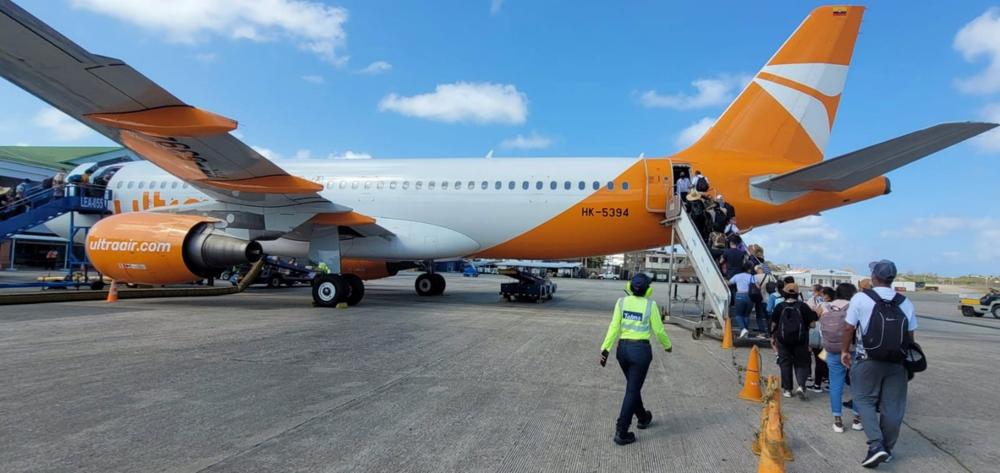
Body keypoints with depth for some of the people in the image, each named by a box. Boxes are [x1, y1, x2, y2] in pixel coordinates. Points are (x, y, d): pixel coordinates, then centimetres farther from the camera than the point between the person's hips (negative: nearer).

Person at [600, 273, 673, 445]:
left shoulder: (622, 302, -3)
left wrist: (605, 349, -7)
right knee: (632, 390, 2)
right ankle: (621, 432, 1)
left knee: (633, 385, 23)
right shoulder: (650, 304, -9)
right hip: (641, 349, -4)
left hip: (623, 348, 4)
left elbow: (614, 327, -7)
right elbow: (659, 331, -2)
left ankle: (643, 417, 44)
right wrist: (668, 345, 16)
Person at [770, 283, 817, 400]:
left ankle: (787, 389, 13)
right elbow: (812, 323, -6)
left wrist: (772, 337, 11)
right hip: (801, 340, 0)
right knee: (801, 364, 9)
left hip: (783, 340, 1)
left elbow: (773, 324, 0)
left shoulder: (779, 306, -4)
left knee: (785, 364, 9)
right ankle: (801, 386, -9)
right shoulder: (803, 306, -6)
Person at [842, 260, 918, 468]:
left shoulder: (860, 298, -9)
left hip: (868, 361, -3)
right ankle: (887, 449, 22)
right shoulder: (905, 303, 2)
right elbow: (910, 335, 6)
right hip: (897, 363, 4)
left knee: (864, 400, 6)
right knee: (892, 406, 11)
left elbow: (849, 328, -6)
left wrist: (845, 351, 7)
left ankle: (876, 445, -9)